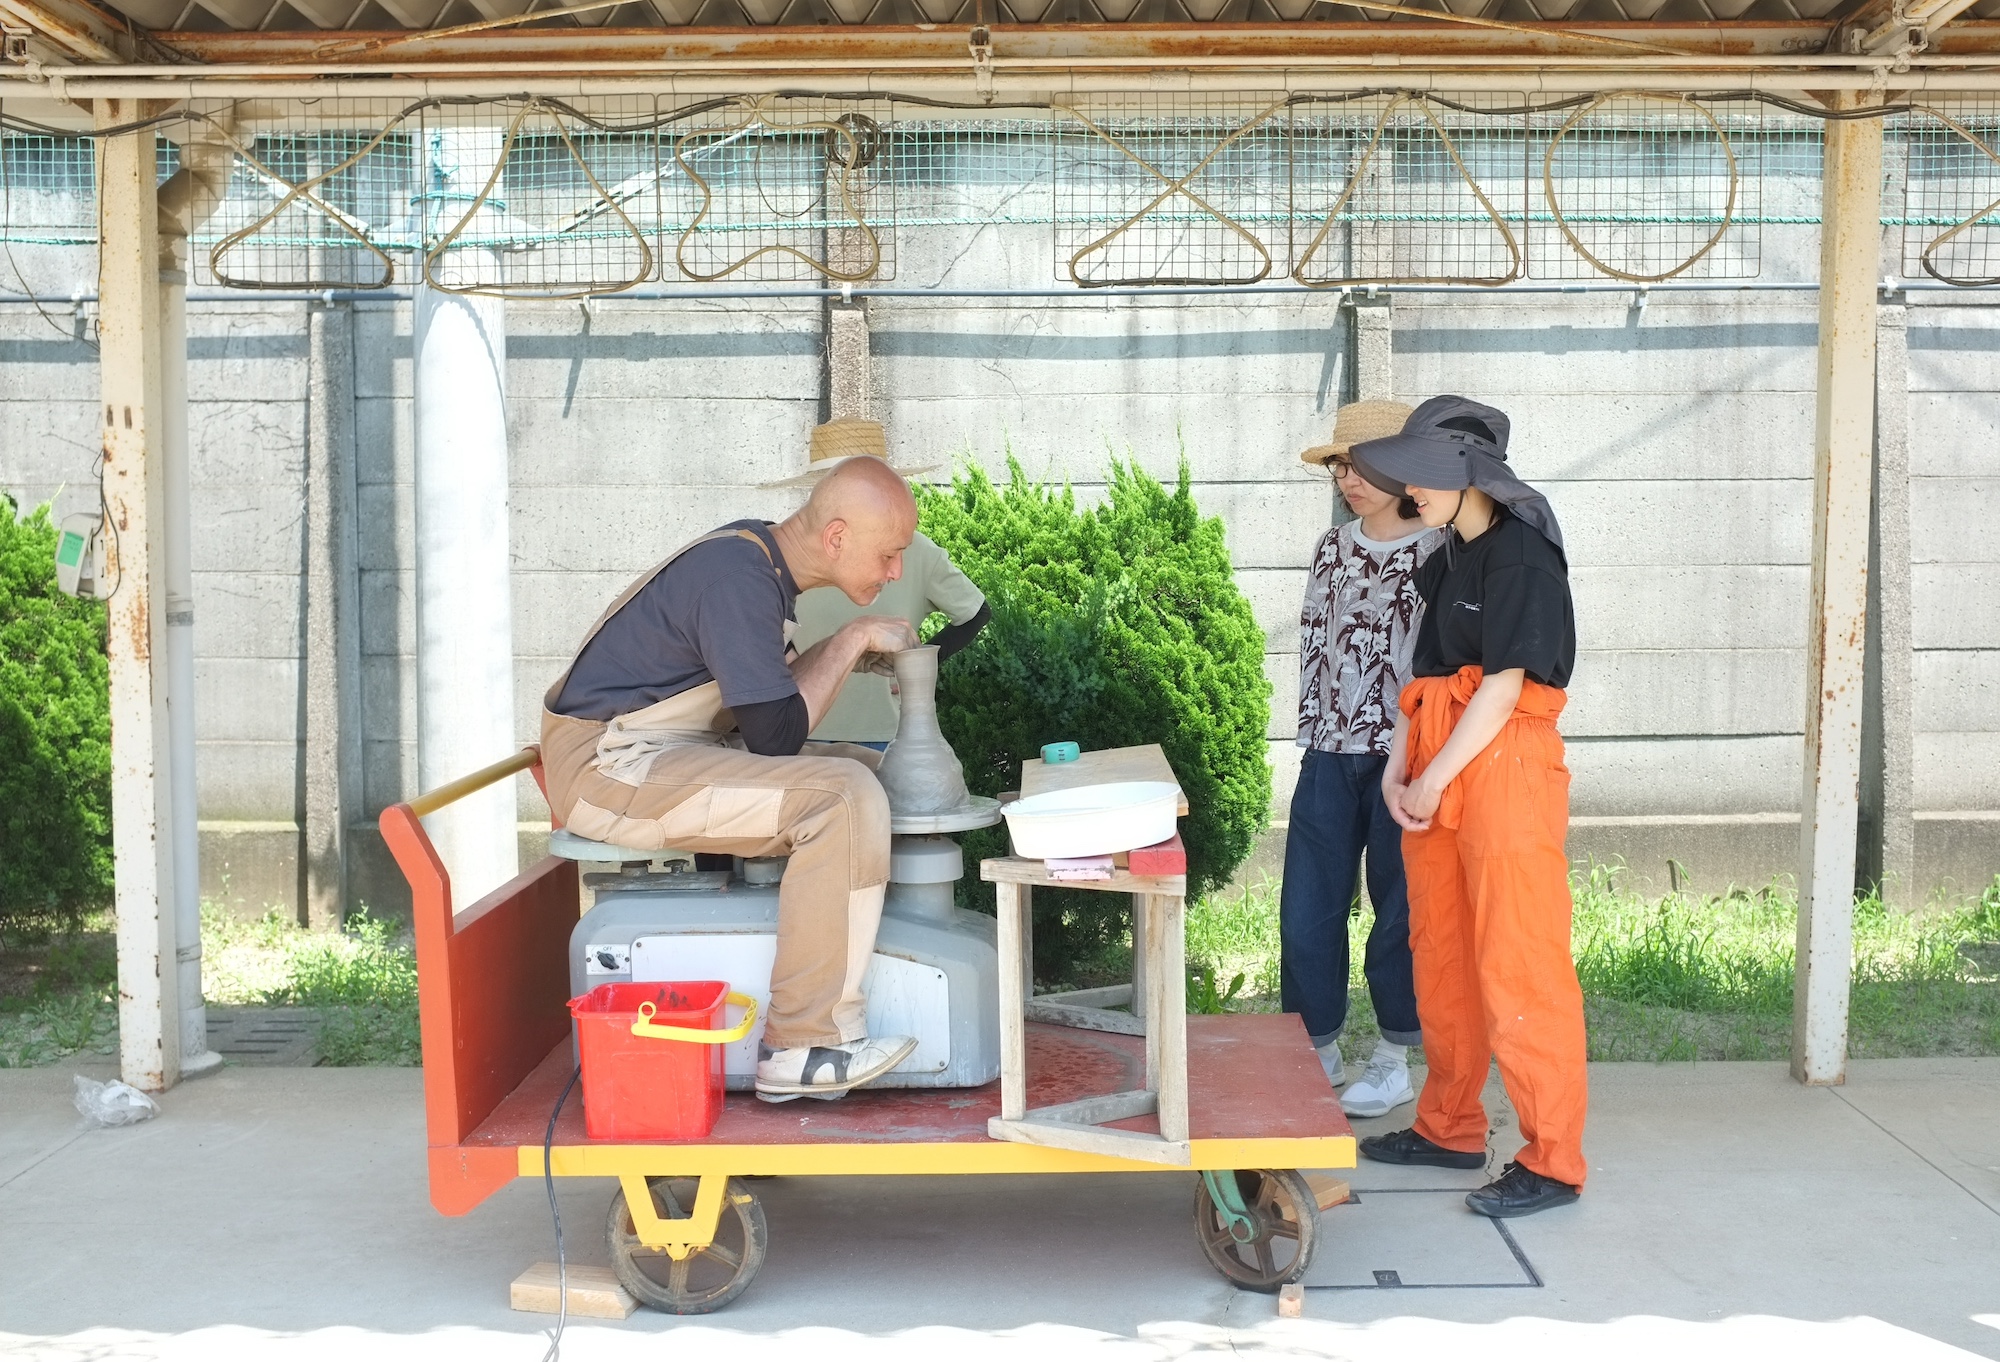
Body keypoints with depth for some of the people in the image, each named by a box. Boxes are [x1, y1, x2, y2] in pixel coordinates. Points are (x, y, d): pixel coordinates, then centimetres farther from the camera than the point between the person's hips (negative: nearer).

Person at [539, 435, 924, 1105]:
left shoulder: (756, 552, 9)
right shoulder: (738, 579, -21)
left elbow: (758, 696, 17)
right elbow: (776, 734, -22)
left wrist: (851, 652, 3)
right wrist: (853, 638, -12)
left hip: (668, 749, 10)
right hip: (606, 767, -10)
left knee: (870, 769, 10)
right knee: (843, 798, -25)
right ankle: (803, 1049, -21)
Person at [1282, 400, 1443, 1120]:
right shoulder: (1332, 547, 11)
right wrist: (1314, 733, 8)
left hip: (1406, 755, -5)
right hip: (1330, 754, 5)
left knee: (1399, 910, 5)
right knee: (1306, 911, 5)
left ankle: (1393, 1064, 19)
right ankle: (1319, 1055, 20)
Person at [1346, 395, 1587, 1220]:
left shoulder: (1521, 555, -11)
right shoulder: (1449, 560, 16)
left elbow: (1502, 685, -16)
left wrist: (1434, 780, -13)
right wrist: (1397, 770, 4)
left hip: (1503, 768, -9)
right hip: (1434, 778, 9)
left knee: (1517, 964, -6)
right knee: (1440, 954, 14)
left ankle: (1552, 1161, 1)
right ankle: (1449, 1127, 27)